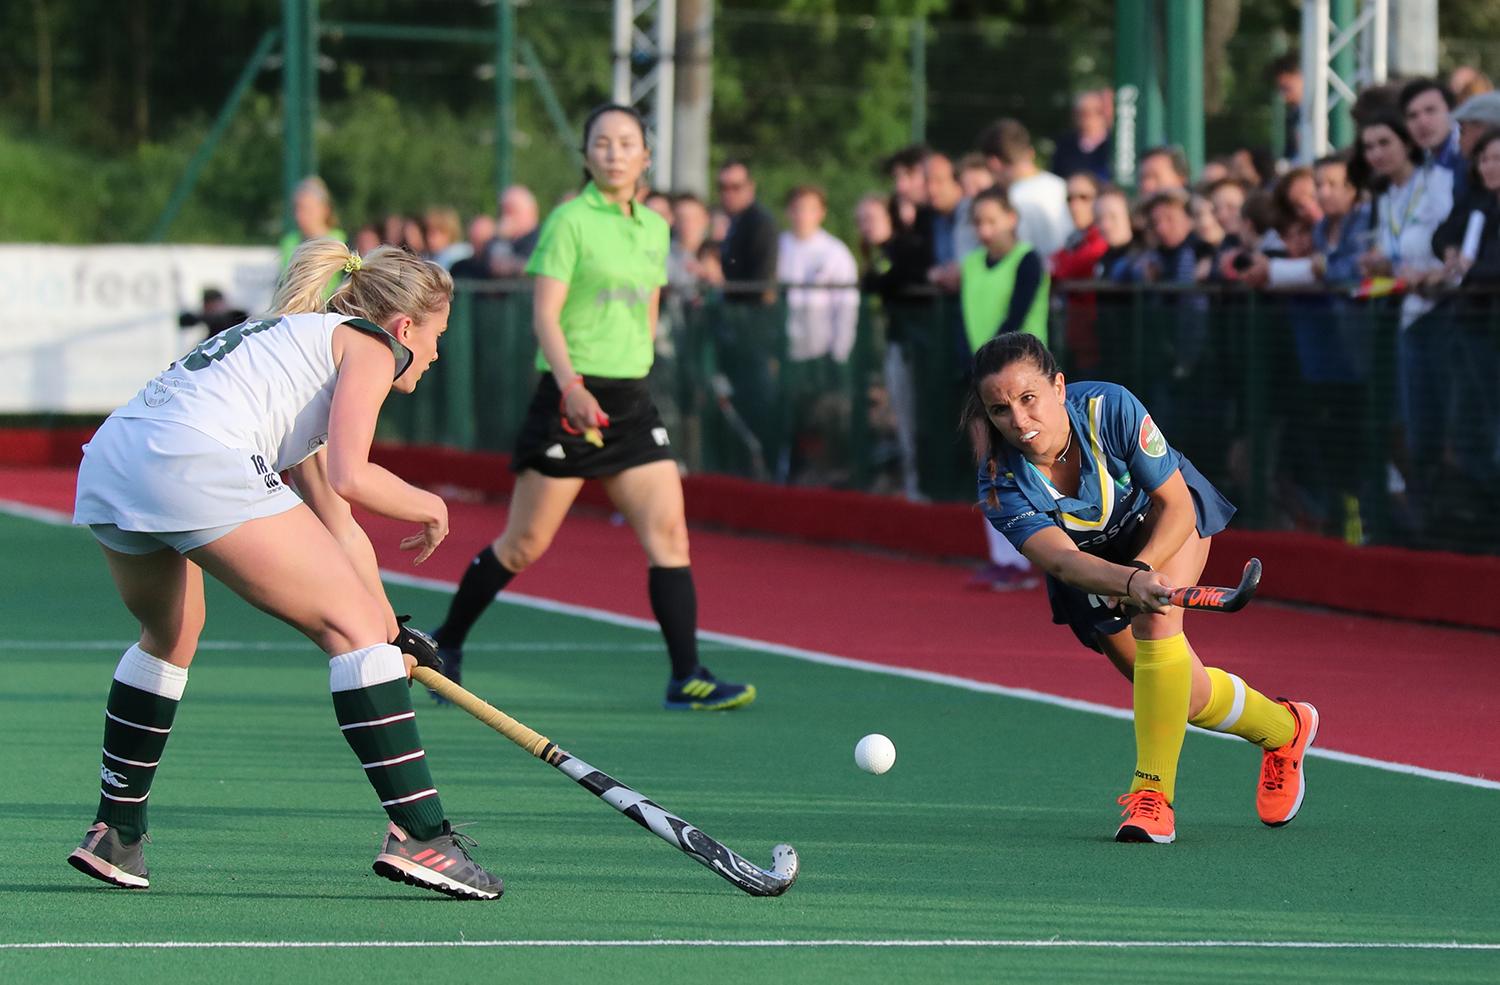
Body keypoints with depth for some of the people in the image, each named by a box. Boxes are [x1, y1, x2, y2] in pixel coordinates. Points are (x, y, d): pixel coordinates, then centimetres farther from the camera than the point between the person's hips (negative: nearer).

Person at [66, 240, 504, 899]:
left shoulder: (295, 337, 36)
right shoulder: (368, 345, 12)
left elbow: (335, 528, 38)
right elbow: (348, 478, -4)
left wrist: (394, 632, 41)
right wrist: (428, 506, 15)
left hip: (105, 463, 9)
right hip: (199, 465, -9)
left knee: (170, 639, 33)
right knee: (354, 628, -4)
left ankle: (114, 833, 36)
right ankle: (419, 834, -12)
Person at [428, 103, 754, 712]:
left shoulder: (654, 228, 12)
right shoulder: (569, 221, -7)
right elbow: (545, 315, -14)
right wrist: (571, 384, -28)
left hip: (631, 401, 6)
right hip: (571, 398, -6)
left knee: (668, 531, -7)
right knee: (525, 543, 1)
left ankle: (686, 678, -8)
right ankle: (445, 643, 20)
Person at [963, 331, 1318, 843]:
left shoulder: (1110, 408, -37)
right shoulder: (1001, 483, -35)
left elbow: (1175, 506, -27)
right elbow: (1062, 559, -45)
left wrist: (1142, 566, -44)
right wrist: (1130, 582, -64)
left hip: (1166, 520, -2)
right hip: (1092, 560, 2)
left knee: (1156, 617, -32)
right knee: (1179, 694, 6)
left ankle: (1153, 794, -29)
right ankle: (1283, 729, 36)